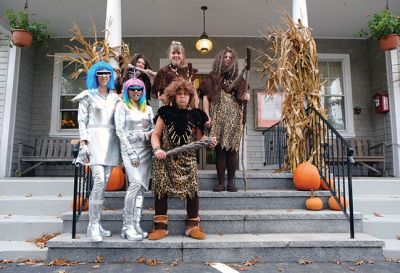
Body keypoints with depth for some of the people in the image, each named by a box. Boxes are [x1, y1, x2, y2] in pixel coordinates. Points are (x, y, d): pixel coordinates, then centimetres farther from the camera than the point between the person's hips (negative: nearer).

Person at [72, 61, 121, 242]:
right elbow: (82, 121, 0)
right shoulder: (88, 96, 6)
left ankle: (97, 223, 13)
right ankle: (93, 225, -8)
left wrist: (121, 144, 11)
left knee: (104, 182, 4)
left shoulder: (115, 97, 19)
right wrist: (83, 144, -10)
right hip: (95, 138, -4)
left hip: (111, 140, 5)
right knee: (99, 180, -17)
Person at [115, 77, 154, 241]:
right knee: (136, 183, -19)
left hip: (146, 149, 5)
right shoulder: (122, 106, 6)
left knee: (141, 187, 0)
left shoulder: (148, 109, 19)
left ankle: (136, 225, 7)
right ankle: (128, 226, -9)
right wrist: (132, 152, -10)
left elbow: (153, 130, 15)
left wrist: (141, 135, -7)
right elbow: (119, 131, -3)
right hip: (129, 149, -4)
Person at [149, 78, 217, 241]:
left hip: (187, 159, 1)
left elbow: (199, 138, 8)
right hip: (165, 159, 0)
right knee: (161, 189, 0)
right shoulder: (165, 113, 3)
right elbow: (155, 134, 3)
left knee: (192, 189, -3)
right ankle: (161, 226, 14)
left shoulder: (195, 115, 5)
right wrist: (157, 149, -15)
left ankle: (193, 225, 14)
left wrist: (209, 142, -11)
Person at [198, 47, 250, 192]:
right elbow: (205, 97, 2)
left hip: (234, 118, 2)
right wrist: (207, 116, -10)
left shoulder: (237, 79, 19)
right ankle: (221, 183, 3)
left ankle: (231, 182, 6)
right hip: (218, 119, -2)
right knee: (220, 150, -4)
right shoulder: (212, 77, 10)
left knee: (232, 150, -2)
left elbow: (240, 98, 22)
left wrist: (245, 97, -2)